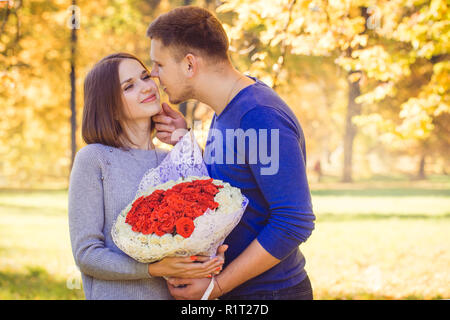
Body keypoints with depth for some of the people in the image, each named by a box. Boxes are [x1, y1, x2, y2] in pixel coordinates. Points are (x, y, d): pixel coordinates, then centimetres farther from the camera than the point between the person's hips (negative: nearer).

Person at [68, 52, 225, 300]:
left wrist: (210, 258, -12)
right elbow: (86, 254, -12)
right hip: (117, 294, -4)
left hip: (176, 294, 4)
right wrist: (157, 269, -22)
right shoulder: (93, 159, -8)